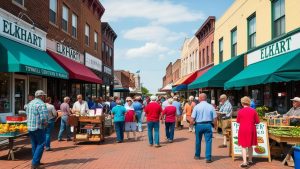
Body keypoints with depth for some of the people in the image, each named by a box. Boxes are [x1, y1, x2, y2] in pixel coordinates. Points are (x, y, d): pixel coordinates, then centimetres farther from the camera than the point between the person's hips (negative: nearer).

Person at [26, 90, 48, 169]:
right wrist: (45, 123, -5)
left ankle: (36, 162, 25)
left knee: (34, 145, 16)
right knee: (40, 145, 0)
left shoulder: (30, 103, 12)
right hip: (38, 127, -8)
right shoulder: (41, 104, -15)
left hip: (30, 127, 8)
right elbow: (44, 118, -23)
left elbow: (27, 114, 18)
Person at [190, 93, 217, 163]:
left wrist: (192, 123, 9)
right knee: (208, 141, 3)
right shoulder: (211, 106, -1)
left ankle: (197, 155, 33)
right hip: (208, 125, 0)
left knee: (198, 141, 16)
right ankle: (208, 158, -1)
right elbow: (215, 118, -2)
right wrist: (215, 125, 12)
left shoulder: (197, 106, -5)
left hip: (198, 125, 0)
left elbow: (192, 118, -10)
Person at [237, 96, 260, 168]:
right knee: (250, 146, 17)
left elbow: (238, 121, 4)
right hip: (251, 130, 2)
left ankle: (244, 162, -7)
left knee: (244, 146, 2)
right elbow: (257, 121, 1)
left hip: (243, 130, -2)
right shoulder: (253, 111, -4)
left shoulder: (240, 111, -7)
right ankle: (250, 160, 29)